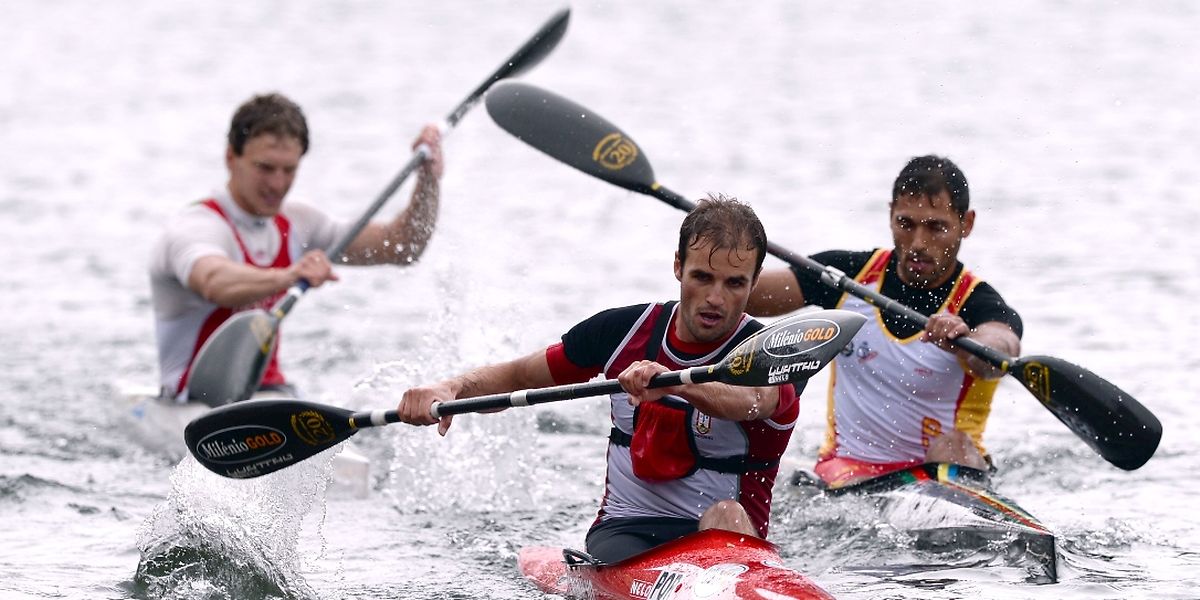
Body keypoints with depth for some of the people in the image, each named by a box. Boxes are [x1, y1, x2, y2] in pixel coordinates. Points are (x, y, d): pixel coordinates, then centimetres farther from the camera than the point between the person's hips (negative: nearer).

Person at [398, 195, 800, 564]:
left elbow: (751, 401, -36)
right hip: (622, 532, 2)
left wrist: (673, 382, -57)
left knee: (726, 516, -37)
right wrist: (449, 390, -8)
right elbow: (517, 377, 14)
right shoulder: (623, 332, 4)